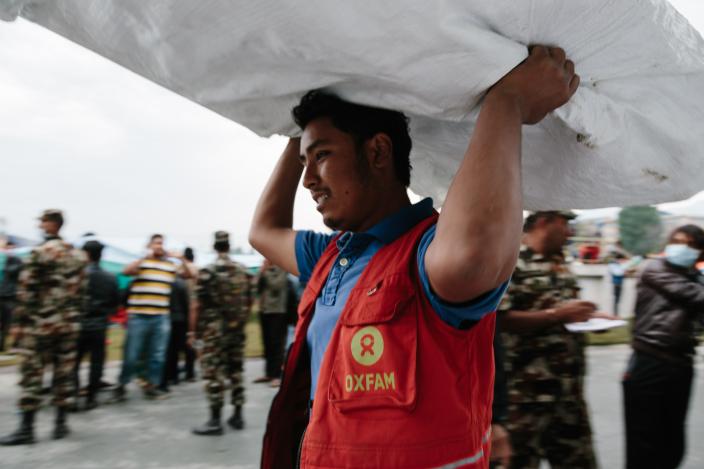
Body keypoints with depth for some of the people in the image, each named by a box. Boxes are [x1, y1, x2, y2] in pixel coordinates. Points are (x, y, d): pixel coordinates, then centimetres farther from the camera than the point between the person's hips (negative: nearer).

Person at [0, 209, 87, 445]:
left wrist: (20, 322, -6)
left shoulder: (40, 253, -10)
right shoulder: (78, 255, 10)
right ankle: (61, 424, 16)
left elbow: (26, 291, -12)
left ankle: (27, 429, 6)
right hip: (68, 324, 6)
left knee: (32, 375, 1)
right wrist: (74, 317, 16)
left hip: (40, 323, -6)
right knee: (64, 373, 9)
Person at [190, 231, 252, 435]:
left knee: (214, 374, -1)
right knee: (236, 371, 11)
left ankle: (215, 421, 0)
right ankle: (238, 416, 17)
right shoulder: (243, 271, 7)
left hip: (215, 331, -5)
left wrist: (196, 329, -1)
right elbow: (248, 302, 10)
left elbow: (199, 305, -10)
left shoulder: (207, 272, -10)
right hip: (237, 330, 5)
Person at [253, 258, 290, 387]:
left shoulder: (282, 269, -4)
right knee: (267, 343, 11)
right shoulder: (265, 270, 11)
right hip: (264, 310, 6)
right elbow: (257, 287, 5)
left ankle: (277, 375, 0)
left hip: (277, 311, -6)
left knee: (277, 344, -4)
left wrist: (266, 273, -10)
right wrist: (262, 272, -4)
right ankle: (268, 373, 20)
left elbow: (276, 285, -18)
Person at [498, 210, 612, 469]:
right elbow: (502, 319, -22)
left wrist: (587, 314, 4)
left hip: (568, 385, 8)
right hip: (528, 388, -8)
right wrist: (557, 314, -22)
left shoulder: (558, 261, 13)